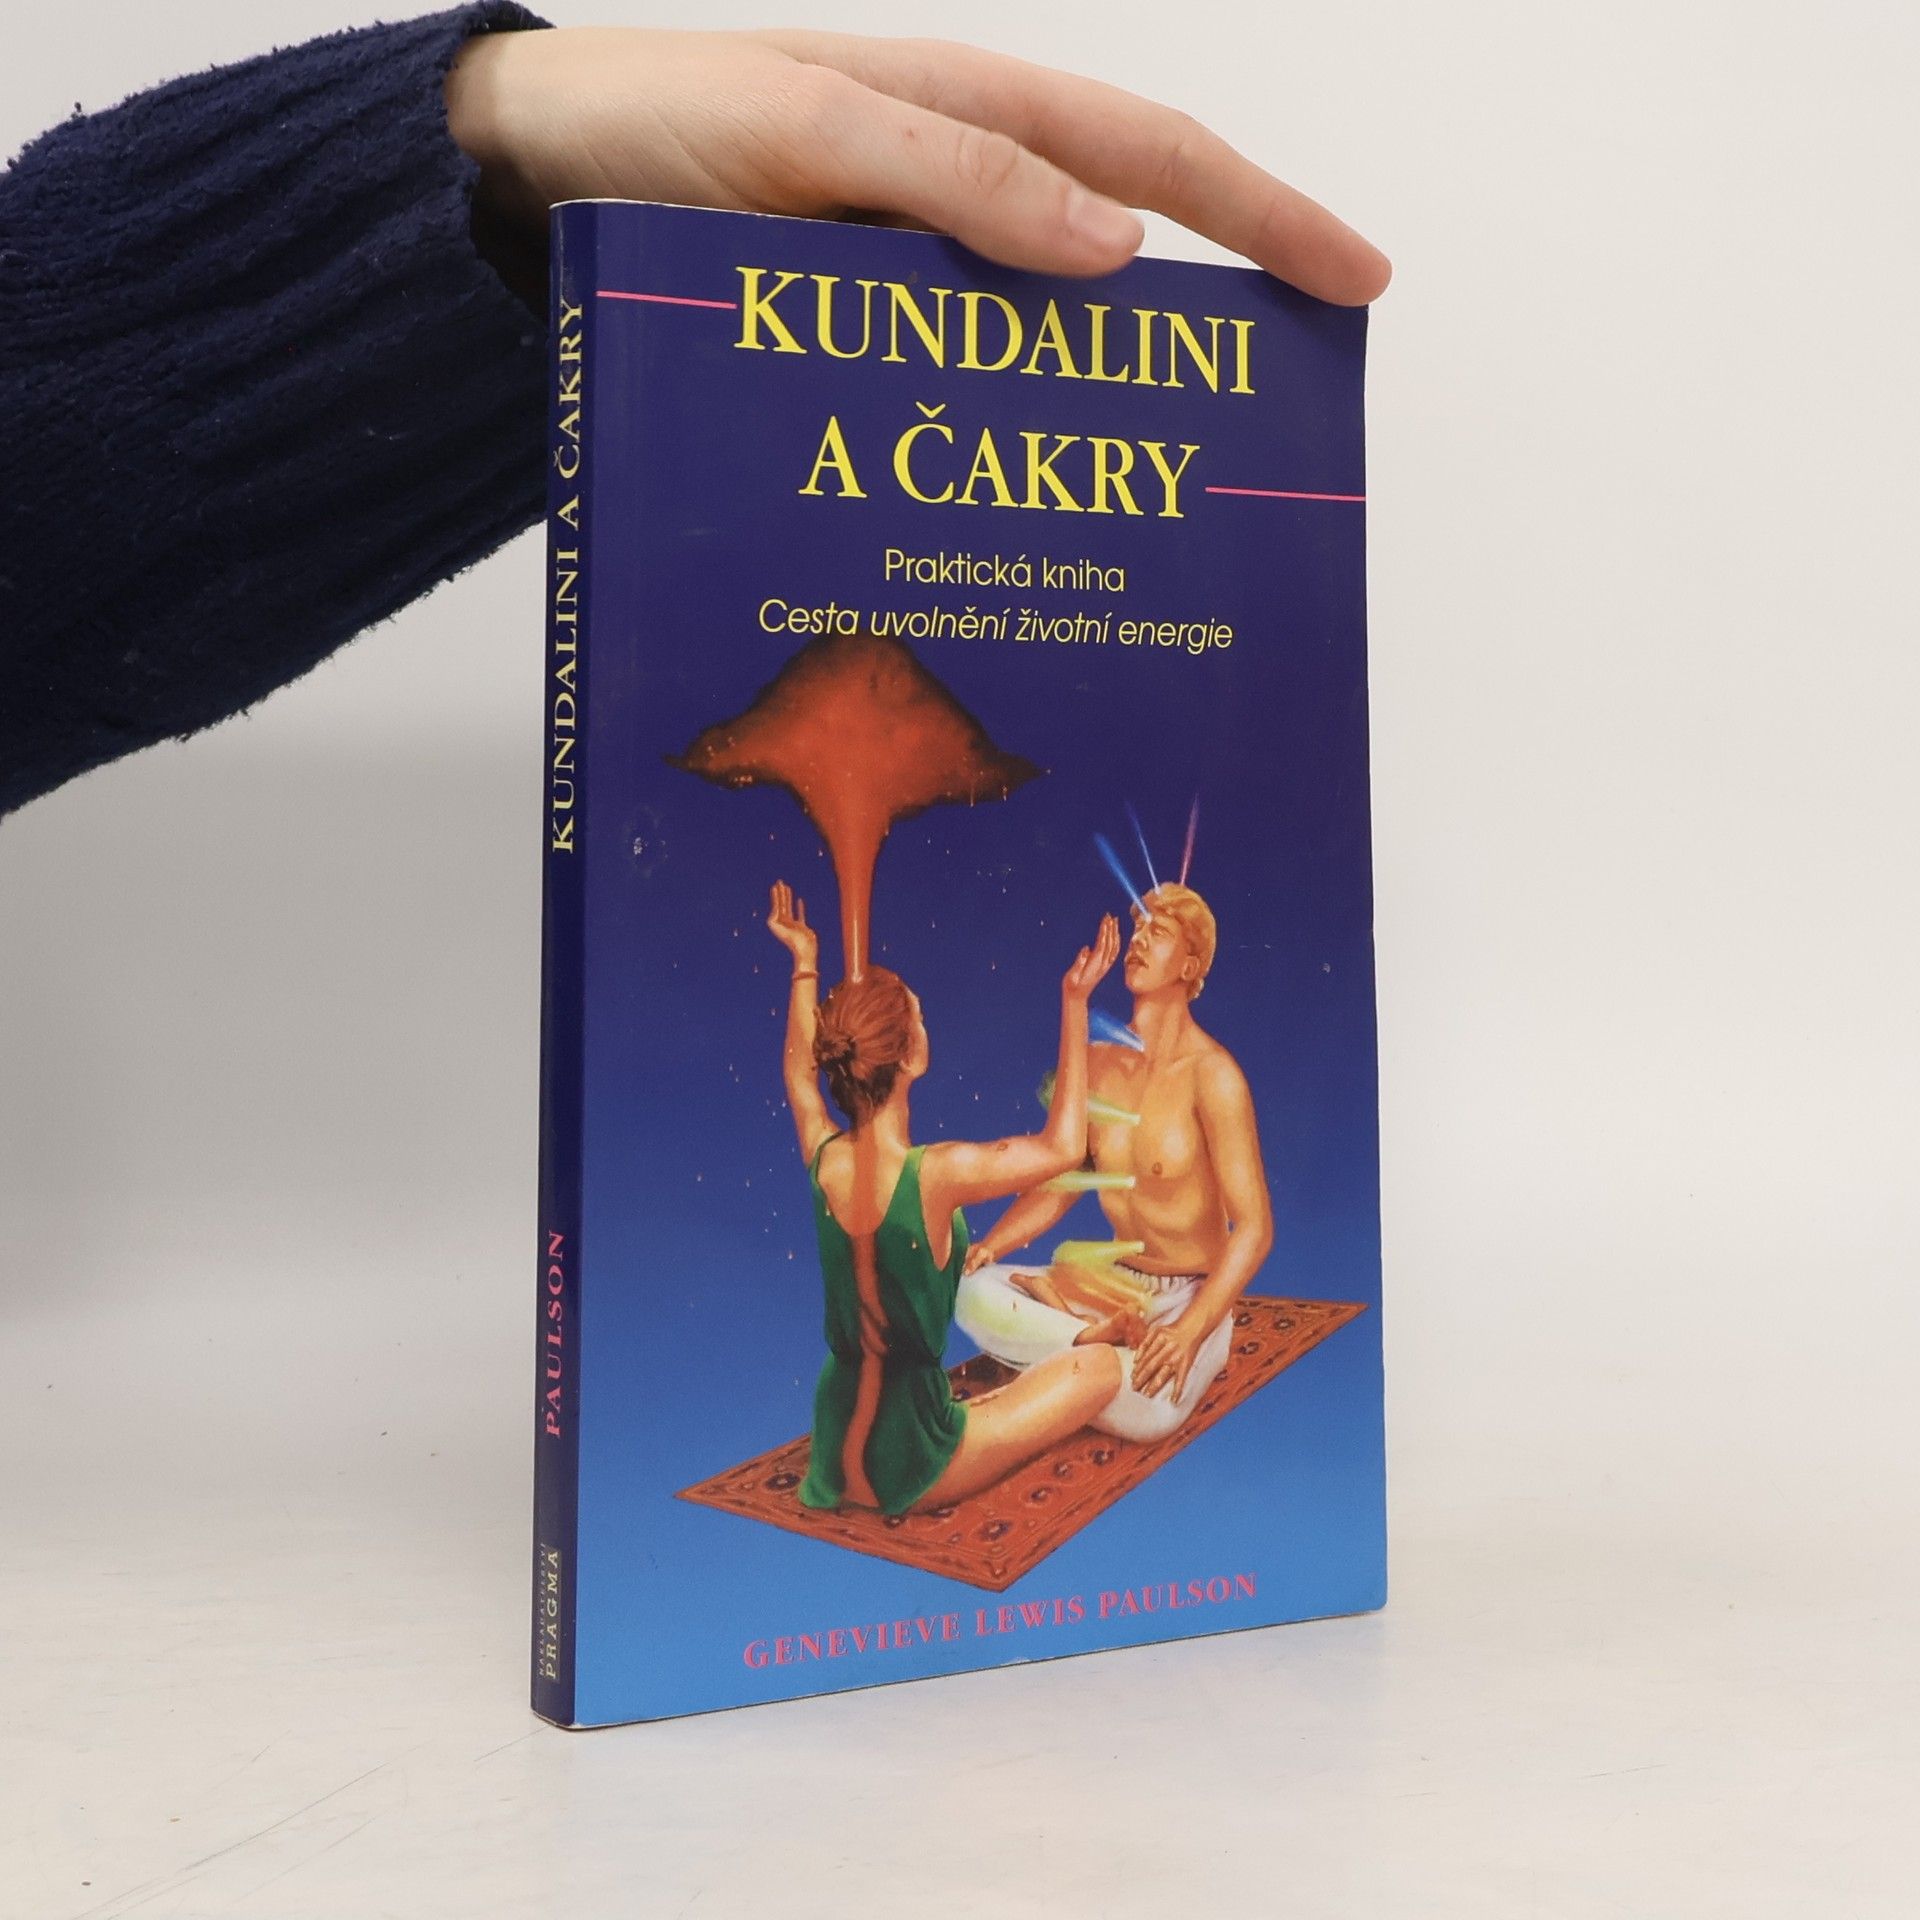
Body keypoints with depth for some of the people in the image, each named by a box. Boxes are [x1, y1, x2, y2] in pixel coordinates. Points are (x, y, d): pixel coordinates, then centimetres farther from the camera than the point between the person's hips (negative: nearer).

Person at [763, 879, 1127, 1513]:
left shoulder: (823, 1159, -11)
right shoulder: (938, 1174, -27)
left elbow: (799, 1076, 14)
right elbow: (1062, 1147, -10)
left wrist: (805, 964, 21)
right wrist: (1075, 1000, -8)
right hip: (909, 1468, -6)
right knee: (1102, 1365, 7)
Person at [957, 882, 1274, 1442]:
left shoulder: (1211, 1074, -16)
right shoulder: (1097, 1064, 2)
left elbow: (1254, 1226, -20)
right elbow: (1055, 1188, 11)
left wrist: (1189, 1330, -32)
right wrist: (988, 1246, -7)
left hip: (1192, 1295, -5)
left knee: (1145, 1407, -35)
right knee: (974, 1295, -17)